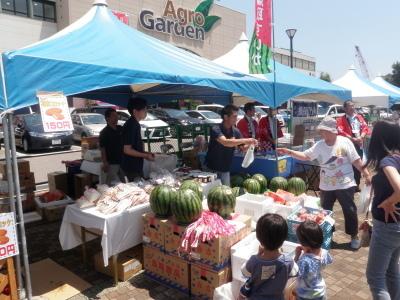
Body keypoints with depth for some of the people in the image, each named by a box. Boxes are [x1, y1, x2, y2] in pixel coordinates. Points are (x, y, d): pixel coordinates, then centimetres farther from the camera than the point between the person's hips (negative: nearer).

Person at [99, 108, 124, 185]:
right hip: (111, 164, -6)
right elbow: (102, 149, -14)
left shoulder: (120, 129, 6)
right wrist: (105, 164, -19)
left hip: (121, 161, 6)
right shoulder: (104, 132, -11)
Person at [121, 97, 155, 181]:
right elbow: (127, 150, -22)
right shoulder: (130, 125, -19)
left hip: (137, 166, 9)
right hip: (132, 168, -9)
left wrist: (145, 153, 9)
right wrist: (145, 155, -16)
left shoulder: (135, 124, 11)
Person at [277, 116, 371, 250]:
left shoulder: (345, 142, -11)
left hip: (345, 185, -3)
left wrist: (366, 174, -8)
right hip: (326, 186, 4)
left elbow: (356, 161, -7)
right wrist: (290, 152, -11)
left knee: (350, 211, 6)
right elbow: (305, 156, 0)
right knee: (325, 211, 14)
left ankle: (354, 236, 27)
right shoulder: (319, 145, -2)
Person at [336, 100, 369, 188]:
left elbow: (365, 127, 6)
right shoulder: (341, 120, -3)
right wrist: (353, 139, -19)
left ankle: (357, 184, 25)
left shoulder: (359, 117, 13)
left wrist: (361, 137, -12)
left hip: (359, 144, 5)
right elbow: (341, 132, -14)